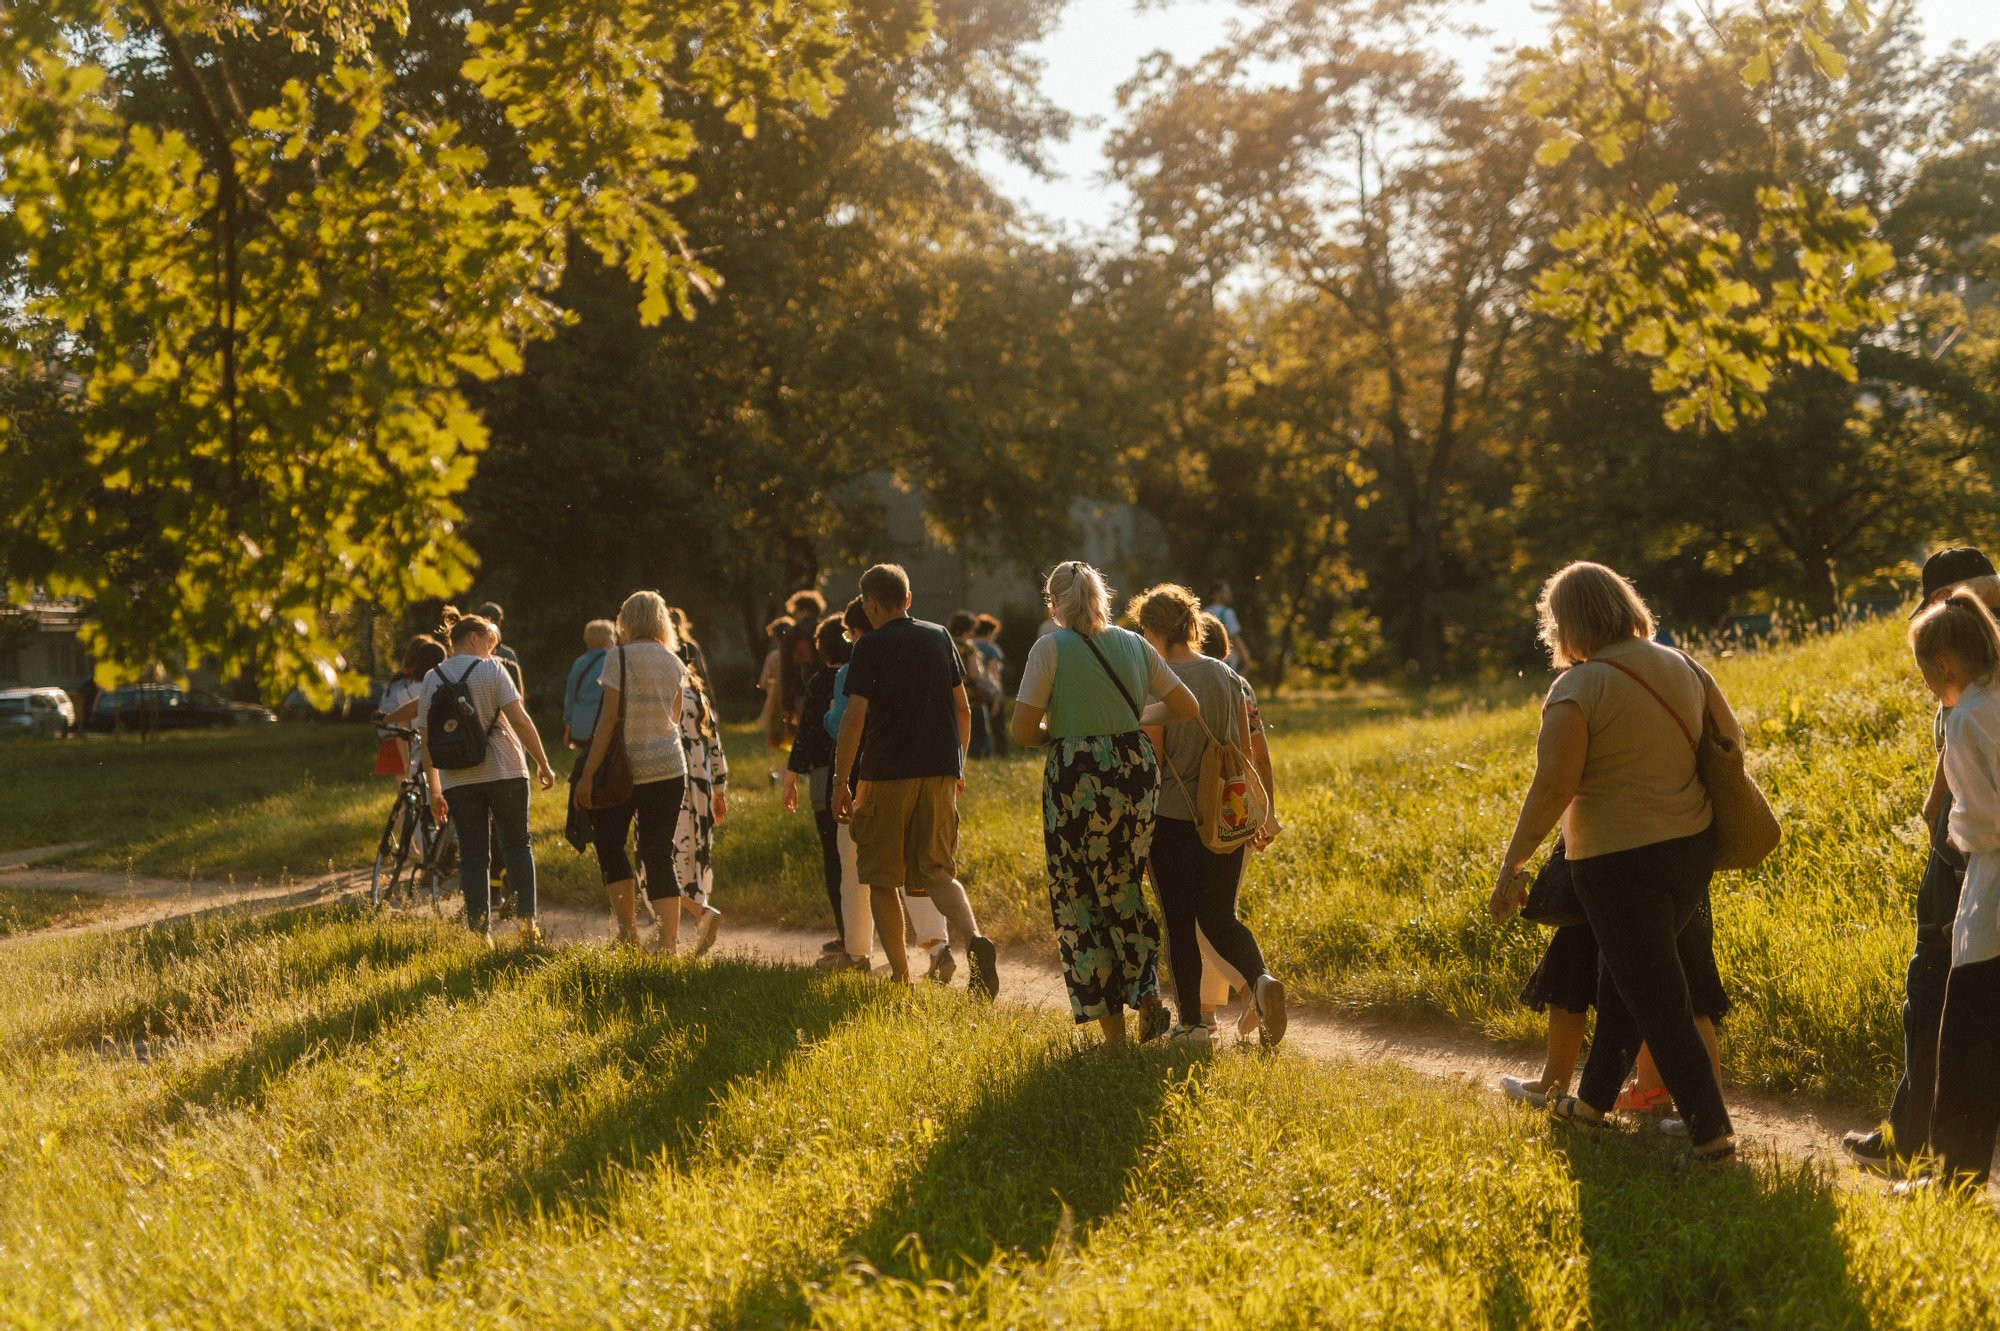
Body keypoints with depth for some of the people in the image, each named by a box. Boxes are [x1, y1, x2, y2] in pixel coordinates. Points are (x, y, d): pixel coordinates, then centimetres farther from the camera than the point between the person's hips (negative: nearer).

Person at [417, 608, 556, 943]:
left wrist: (435, 790, 12)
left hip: (457, 780, 3)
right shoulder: (490, 670, -5)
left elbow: (426, 740, 7)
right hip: (504, 773, -3)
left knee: (473, 854, 7)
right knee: (517, 846, 8)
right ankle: (526, 923, 1)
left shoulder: (432, 679, 7)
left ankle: (481, 931, 3)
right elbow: (519, 719, -13)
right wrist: (542, 763, -6)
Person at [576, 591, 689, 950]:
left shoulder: (619, 658, -9)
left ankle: (628, 931, 6)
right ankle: (667, 942, -2)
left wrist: (588, 774, -12)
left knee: (609, 844, 14)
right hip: (669, 767, 4)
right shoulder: (675, 664, 7)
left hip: (626, 767, -4)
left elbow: (609, 718, -14)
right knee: (659, 854, 5)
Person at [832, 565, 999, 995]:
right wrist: (958, 765, 24)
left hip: (887, 774, -4)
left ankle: (901, 976, 8)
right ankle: (974, 939, -20)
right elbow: (962, 708, 12)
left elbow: (854, 718, -11)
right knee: (938, 871, 7)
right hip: (940, 770, 4)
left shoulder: (869, 648, -5)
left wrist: (841, 782, -7)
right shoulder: (940, 638, 10)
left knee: (882, 879, 8)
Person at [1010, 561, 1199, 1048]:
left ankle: (1112, 1030, 8)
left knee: (1080, 900, 6)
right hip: (1137, 774, 5)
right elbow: (1188, 707, 10)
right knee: (1123, 888, 23)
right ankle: (1146, 994, 11)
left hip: (1078, 777, -5)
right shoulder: (1134, 645, 7)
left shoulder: (1051, 648, -6)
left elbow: (1023, 732, -11)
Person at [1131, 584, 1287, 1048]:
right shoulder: (1228, 678, 5)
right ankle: (1260, 979, -14)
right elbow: (1246, 752, 9)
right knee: (1219, 916, 13)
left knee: (1179, 921, 8)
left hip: (1173, 817, -5)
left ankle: (1192, 1023, 10)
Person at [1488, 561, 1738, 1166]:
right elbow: (1731, 740, 13)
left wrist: (1512, 865, -12)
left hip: (1620, 861, -7)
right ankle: (1594, 1098, 35)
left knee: (1657, 1000, 0)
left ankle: (1712, 1131, 0)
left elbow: (1553, 788, -19)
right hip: (1693, 848, 7)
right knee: (1623, 977, 23)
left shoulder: (1577, 689, -16)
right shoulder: (1682, 667, 4)